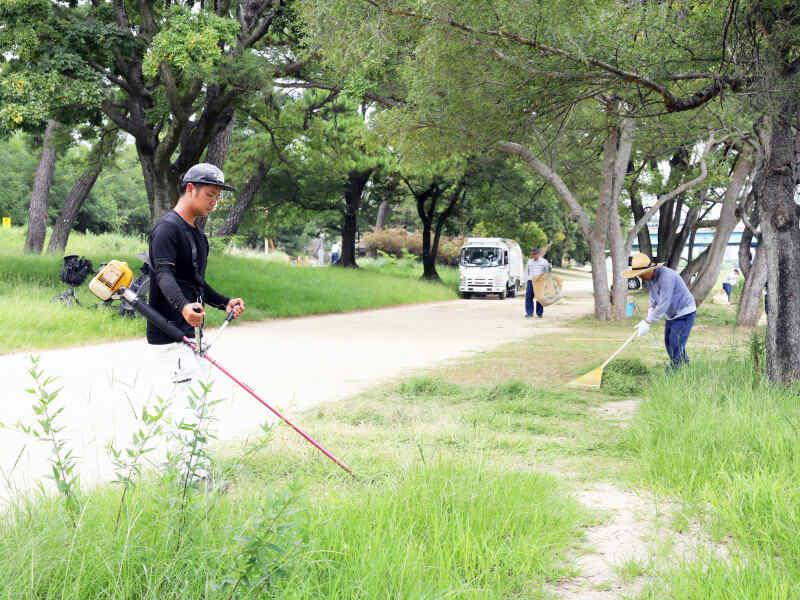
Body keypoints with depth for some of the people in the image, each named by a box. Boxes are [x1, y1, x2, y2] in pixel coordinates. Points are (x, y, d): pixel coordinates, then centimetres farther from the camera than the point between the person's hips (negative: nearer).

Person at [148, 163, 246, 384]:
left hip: (191, 331, 10)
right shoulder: (167, 227, -11)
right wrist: (183, 306, -41)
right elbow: (164, 274, -23)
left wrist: (225, 303, 10)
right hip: (170, 331, -10)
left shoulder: (198, 235, 19)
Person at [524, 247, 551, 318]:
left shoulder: (544, 261, 6)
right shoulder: (529, 261, 15)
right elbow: (526, 272, 20)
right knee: (528, 296, -5)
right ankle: (529, 313, 2)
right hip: (530, 281, 2)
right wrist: (526, 281, 13)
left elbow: (547, 271, 8)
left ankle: (539, 313, 7)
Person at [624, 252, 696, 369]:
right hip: (672, 314, 9)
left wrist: (648, 322, -28)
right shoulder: (649, 278, -1)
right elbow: (654, 302, 5)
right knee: (669, 343, 12)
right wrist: (646, 321, -9)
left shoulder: (666, 276, -30)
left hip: (685, 313, -9)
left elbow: (663, 304, -32)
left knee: (676, 345, -14)